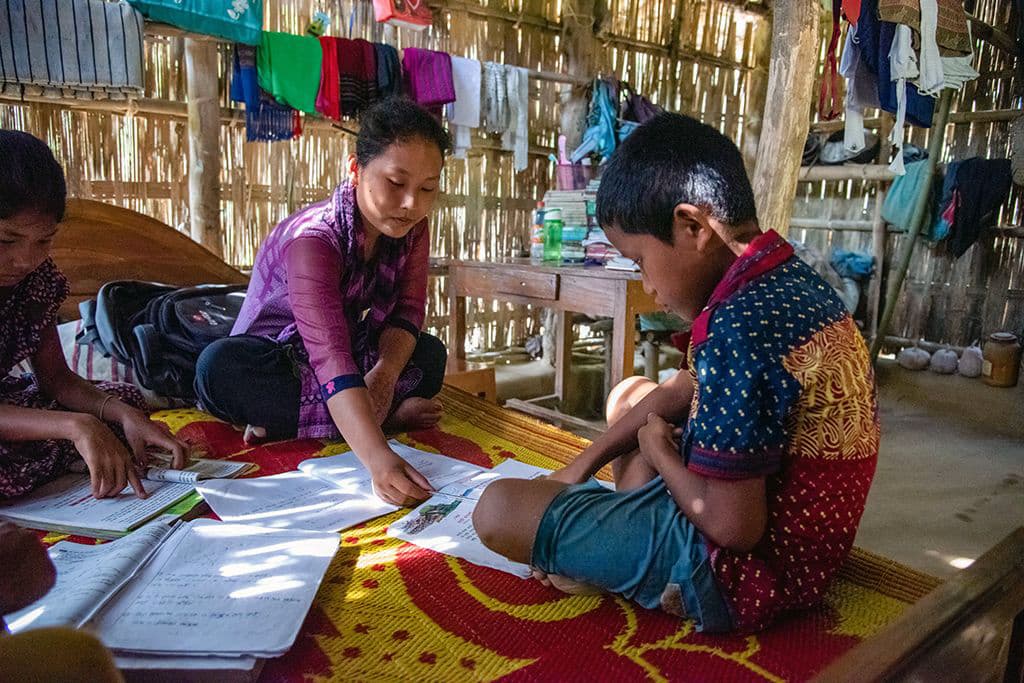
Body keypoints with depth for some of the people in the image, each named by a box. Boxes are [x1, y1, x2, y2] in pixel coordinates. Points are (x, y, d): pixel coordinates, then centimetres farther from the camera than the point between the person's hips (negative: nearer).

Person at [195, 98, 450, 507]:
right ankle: (388, 416, -29)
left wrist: (385, 373, -35)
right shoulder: (313, 240, -33)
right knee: (218, 368, -36)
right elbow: (330, 359, -46)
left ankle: (286, 419, -23)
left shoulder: (412, 229, -12)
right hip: (276, 357, -5)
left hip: (357, 354, 5)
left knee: (430, 355, -17)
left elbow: (407, 312, -12)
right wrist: (379, 459, -59)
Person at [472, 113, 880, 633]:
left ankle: (635, 573, 6)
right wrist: (580, 467, 12)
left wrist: (660, 452, -7)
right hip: (794, 541, 10)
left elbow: (733, 525, -27)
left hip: (746, 566, -10)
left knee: (497, 510, -14)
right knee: (631, 394, 23)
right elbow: (680, 393, 12)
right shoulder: (789, 279, 3)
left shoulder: (739, 327, -29)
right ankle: (625, 538, 8)